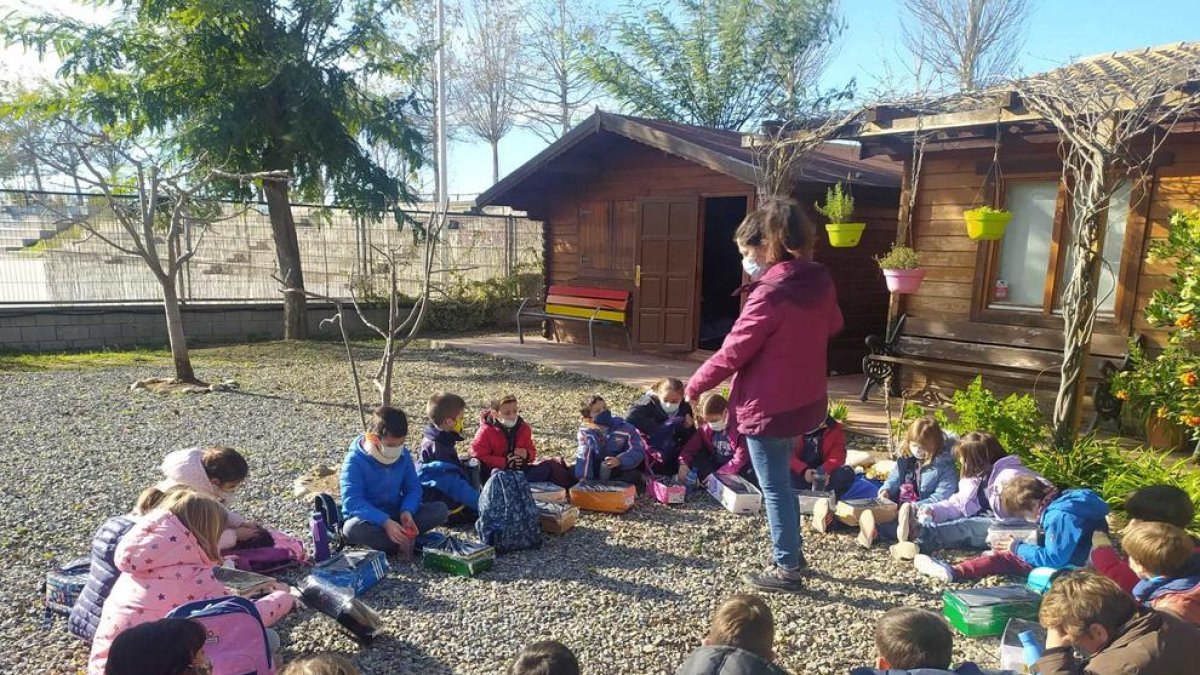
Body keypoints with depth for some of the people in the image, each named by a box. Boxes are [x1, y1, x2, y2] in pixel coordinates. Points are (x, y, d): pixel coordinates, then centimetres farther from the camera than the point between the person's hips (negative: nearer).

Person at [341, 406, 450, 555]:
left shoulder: (403, 454, -3)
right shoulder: (355, 460, -19)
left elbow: (413, 487, 1)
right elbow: (352, 501, -27)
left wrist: (407, 511, -21)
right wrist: (385, 521, -38)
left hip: (396, 515, 4)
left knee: (440, 509, -16)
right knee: (353, 528, -39)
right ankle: (405, 543, -24)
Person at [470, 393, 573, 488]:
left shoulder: (523, 427, 6)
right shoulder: (486, 431, -8)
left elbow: (532, 451, 17)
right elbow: (478, 457, -14)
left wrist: (527, 455, -10)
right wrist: (505, 462, -21)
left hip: (519, 469, 5)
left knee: (551, 464, -9)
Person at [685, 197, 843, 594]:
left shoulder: (770, 293, -24)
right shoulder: (819, 281, 1)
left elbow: (732, 352, -18)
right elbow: (832, 326, 20)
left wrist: (695, 386, -6)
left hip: (769, 406, -9)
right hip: (804, 400, 9)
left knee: (775, 487, 6)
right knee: (782, 481, 23)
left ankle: (787, 569, 19)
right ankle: (793, 555, 35)